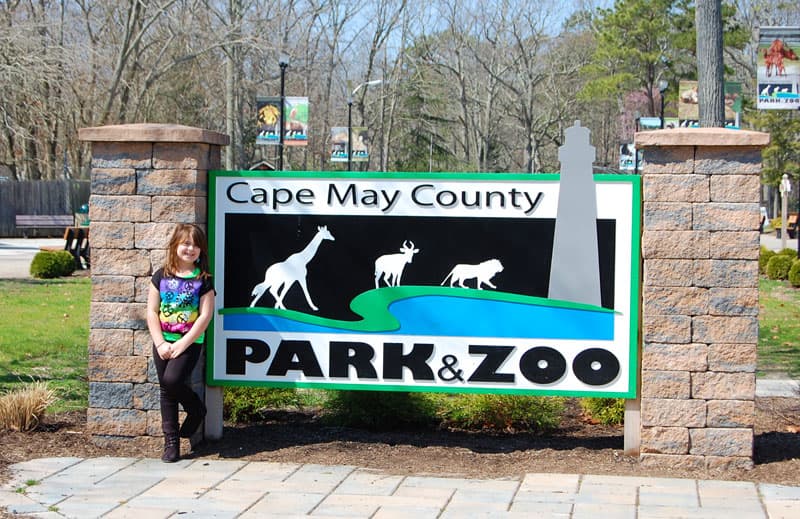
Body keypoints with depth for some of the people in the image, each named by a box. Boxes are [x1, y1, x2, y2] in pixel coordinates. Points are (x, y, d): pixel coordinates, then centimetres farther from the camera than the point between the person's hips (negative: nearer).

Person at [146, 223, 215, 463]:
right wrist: (160, 343, -7)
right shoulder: (162, 276, 4)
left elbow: (205, 315, -9)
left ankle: (196, 409, 7)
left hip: (190, 342, -3)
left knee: (172, 380, -23)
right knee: (166, 390, 5)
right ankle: (171, 442, 13)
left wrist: (182, 344, -14)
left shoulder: (203, 280, -3)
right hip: (163, 342, 4)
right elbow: (152, 311, 3)